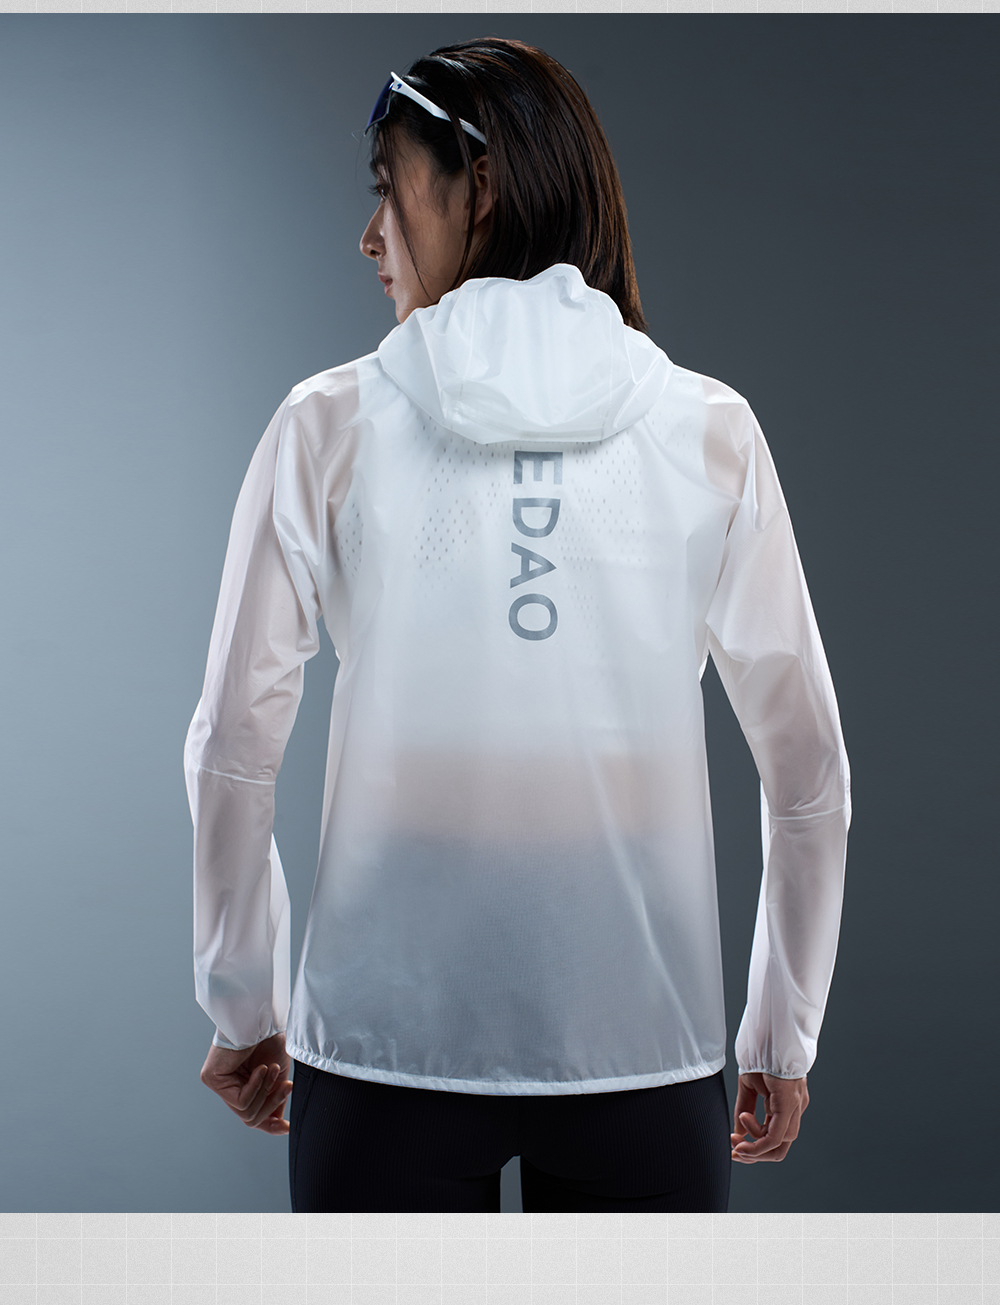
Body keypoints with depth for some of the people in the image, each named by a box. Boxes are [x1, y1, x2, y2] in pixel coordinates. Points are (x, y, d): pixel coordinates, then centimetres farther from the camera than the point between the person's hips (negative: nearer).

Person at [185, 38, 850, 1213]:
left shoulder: (335, 423, -2)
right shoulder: (710, 432, 1)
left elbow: (233, 746, -2)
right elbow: (808, 764, 3)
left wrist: (242, 1004, 10)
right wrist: (782, 1032, 13)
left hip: (385, 1039, -1)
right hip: (643, 1037, 1)